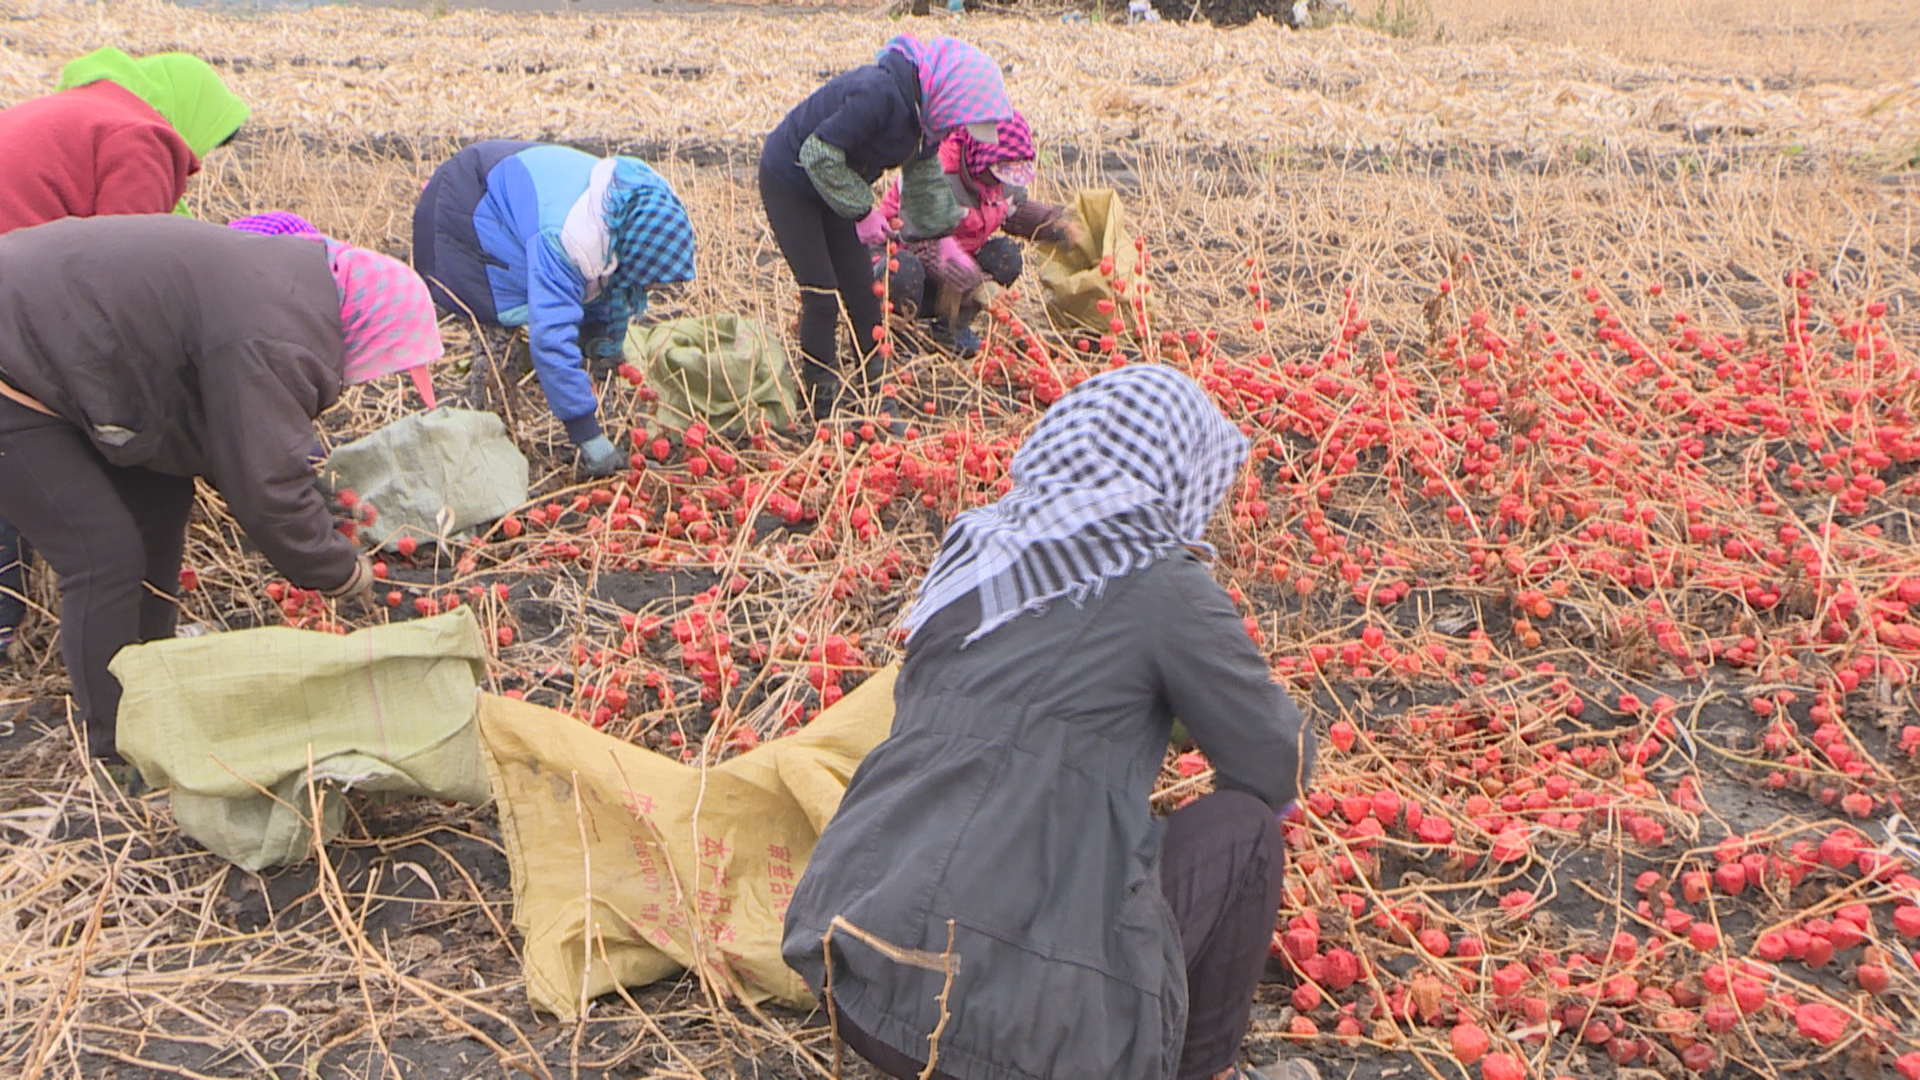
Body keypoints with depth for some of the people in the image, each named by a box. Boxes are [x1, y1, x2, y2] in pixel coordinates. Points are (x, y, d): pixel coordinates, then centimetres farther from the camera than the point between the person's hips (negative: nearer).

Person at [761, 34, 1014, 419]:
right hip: (787, 182, -8)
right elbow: (818, 153, -33)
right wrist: (862, 210, -25)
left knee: (863, 293, 8)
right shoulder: (881, 94, -34)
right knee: (821, 297, -8)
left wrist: (941, 232, 9)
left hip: (831, 186, 8)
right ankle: (823, 401, 6)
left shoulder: (922, 112, -6)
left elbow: (925, 179, 11)